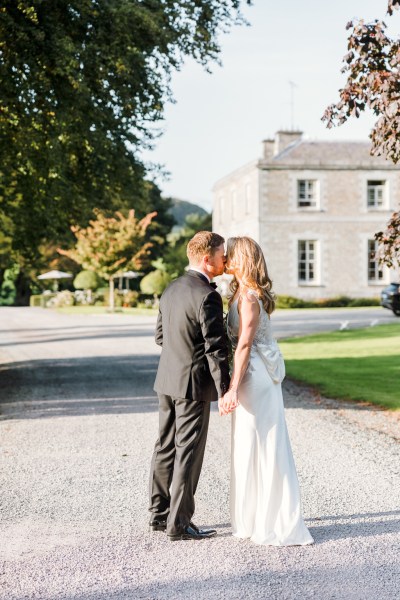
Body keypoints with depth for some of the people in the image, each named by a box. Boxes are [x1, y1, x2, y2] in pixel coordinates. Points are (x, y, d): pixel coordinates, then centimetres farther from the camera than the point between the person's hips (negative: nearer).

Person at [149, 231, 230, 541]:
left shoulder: (172, 289, 8)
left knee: (166, 447, 15)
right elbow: (215, 348, -20)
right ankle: (179, 524, 4)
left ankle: (159, 514, 24)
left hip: (167, 380, 9)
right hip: (194, 383, -9)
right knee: (188, 454, -1)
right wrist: (224, 390, -17)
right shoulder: (208, 296, -18)